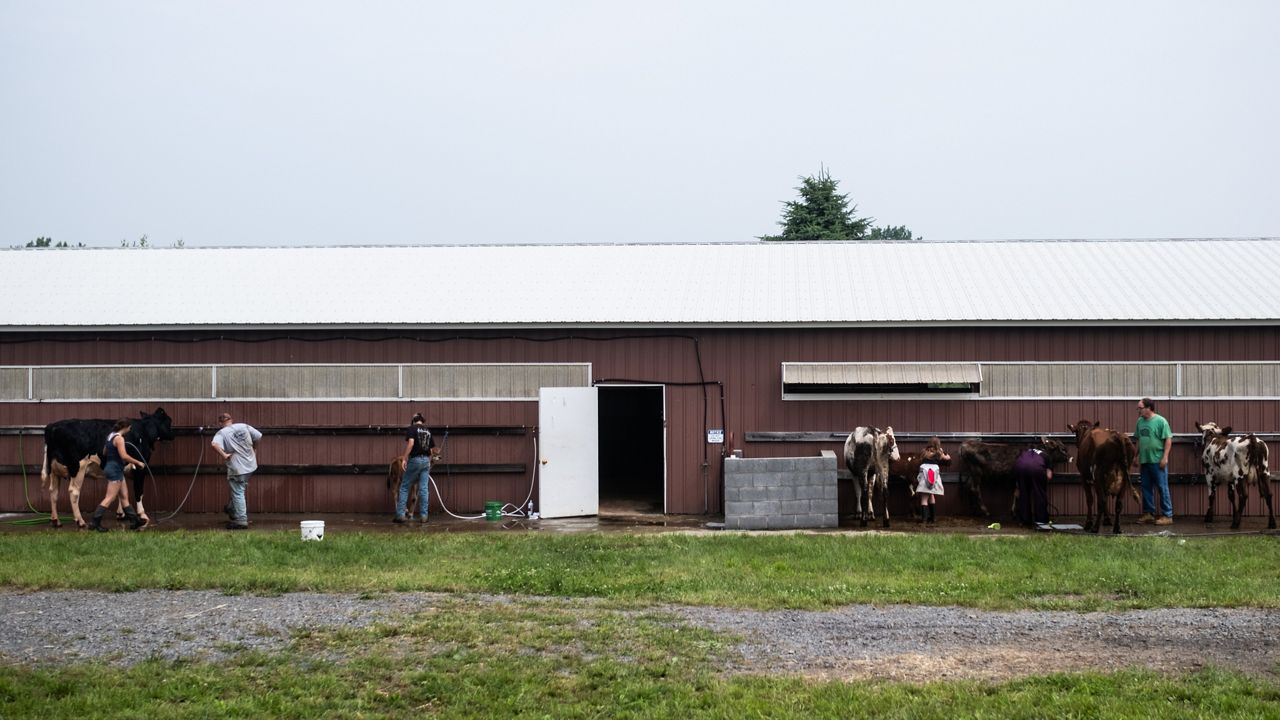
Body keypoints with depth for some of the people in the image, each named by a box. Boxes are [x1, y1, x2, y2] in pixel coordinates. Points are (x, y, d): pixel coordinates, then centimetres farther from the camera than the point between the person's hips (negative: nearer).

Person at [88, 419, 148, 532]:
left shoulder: (110, 436, 11)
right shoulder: (119, 438, -17)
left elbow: (104, 452, 20)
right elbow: (124, 456, -25)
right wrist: (138, 462, -16)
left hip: (110, 467, 10)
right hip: (115, 470, -10)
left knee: (124, 496, 14)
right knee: (110, 498, -6)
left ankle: (134, 521, 19)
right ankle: (94, 522, -5)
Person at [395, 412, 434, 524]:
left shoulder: (411, 428, -2)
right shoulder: (428, 431, 15)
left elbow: (410, 443, -17)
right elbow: (431, 449, 15)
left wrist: (404, 458, -17)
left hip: (415, 460, -5)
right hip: (426, 460, 5)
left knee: (404, 487, 2)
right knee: (423, 489, 5)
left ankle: (400, 514, -4)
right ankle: (423, 516, 2)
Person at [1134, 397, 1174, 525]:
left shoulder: (1160, 421, -10)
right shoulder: (1140, 421, 8)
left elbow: (1168, 440, -10)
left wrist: (1165, 457, -15)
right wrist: (1136, 456, 14)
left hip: (1158, 461, -6)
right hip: (1144, 460, 6)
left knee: (1163, 488, -1)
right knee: (1146, 487, 11)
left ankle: (1167, 516, 3)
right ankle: (1148, 514, 21)